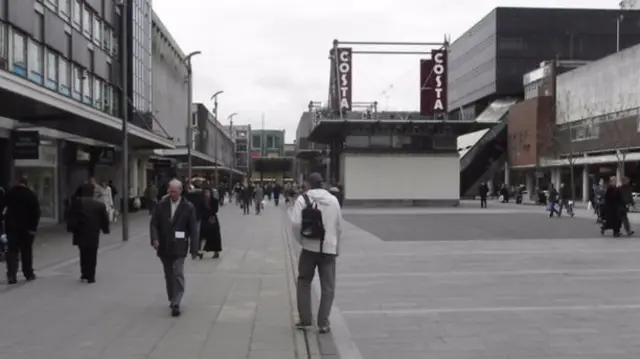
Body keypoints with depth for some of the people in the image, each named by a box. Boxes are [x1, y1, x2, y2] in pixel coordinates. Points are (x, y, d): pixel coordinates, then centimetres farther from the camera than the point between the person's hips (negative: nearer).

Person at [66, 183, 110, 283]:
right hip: (94, 235, 0)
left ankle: (84, 274, 15)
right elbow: (104, 219, 7)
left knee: (84, 254, 15)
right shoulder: (100, 205, 4)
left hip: (81, 233, 0)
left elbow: (72, 217, -5)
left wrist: (71, 228, 1)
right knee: (92, 256, 4)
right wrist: (105, 229, 17)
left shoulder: (77, 203, -1)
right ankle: (90, 276, 3)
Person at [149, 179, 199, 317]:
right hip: (164, 247, 4)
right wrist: (154, 239, -14)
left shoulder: (188, 207, -5)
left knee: (178, 274, -11)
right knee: (169, 275, 15)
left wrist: (194, 248, -6)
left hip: (179, 247, -4)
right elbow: (154, 223, 3)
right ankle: (172, 299, 30)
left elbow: (193, 229, -4)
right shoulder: (161, 205, 2)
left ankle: (176, 303, -11)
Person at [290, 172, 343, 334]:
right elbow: (339, 226, 7)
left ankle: (305, 319, 16)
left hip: (309, 247, -1)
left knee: (304, 283, 16)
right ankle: (323, 323, 4)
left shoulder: (303, 199, -5)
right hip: (329, 248, 1)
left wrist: (301, 239, 2)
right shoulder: (333, 200, 4)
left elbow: (295, 223, -14)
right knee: (328, 287, 8)